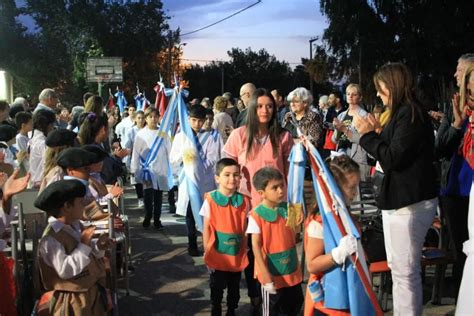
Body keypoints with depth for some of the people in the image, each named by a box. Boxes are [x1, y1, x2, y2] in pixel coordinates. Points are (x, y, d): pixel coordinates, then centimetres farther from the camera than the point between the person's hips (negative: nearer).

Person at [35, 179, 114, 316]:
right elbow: (64, 270, -32)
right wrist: (84, 245, -31)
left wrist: (98, 247, -7)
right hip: (74, 301, -8)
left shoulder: (75, 226, 3)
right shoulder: (51, 238, -25)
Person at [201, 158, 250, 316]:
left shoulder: (244, 201, -4)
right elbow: (206, 229, -5)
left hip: (237, 255, 2)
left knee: (234, 288, 17)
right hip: (217, 255, -2)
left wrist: (244, 250, 4)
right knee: (216, 288, 13)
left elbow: (244, 229, 3)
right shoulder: (210, 200, -12)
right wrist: (207, 252, -4)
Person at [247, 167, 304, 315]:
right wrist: (265, 275, -19)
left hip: (292, 271, 5)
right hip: (272, 273, -5)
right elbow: (256, 246, -16)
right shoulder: (257, 215, -17)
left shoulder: (288, 208, -3)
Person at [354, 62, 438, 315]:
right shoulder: (403, 113, 13)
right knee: (397, 267, 19)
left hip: (410, 202, -11)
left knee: (405, 271, -4)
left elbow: (392, 158, -20)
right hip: (400, 198, 11)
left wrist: (368, 135, -10)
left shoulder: (411, 114, -16)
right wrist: (376, 133, 10)